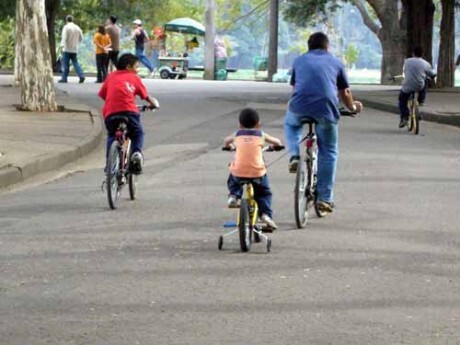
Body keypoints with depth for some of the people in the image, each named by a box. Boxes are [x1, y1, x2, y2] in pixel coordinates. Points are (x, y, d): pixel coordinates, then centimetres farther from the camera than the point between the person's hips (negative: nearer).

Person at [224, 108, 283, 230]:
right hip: (257, 172, -1)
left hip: (238, 172, 2)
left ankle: (233, 196, 16)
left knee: (233, 180, 36)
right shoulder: (260, 134, 11)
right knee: (264, 193, 19)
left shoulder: (238, 134, 16)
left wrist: (229, 146, 56)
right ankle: (265, 214, -1)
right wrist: (277, 145, 45)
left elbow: (226, 141, 35)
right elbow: (277, 142, 23)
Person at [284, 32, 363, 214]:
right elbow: (344, 93, 26)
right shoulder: (335, 63, 21)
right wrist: (352, 107, 47)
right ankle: (325, 198, 11)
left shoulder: (300, 60, 23)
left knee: (290, 124, 36)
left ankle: (295, 155, 12)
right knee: (328, 153, 14)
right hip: (326, 110, -1)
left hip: (299, 108, 1)